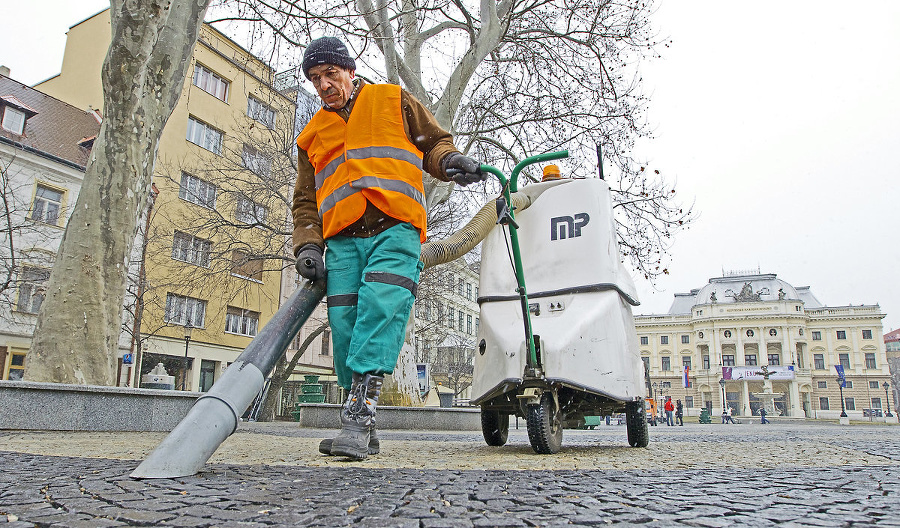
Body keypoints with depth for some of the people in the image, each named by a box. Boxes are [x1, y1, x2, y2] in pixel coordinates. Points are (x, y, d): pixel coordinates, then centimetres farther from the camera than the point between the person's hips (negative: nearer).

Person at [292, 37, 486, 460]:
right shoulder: (313, 135, 29)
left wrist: (450, 160, -6)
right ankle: (363, 432, 1)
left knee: (380, 312, -24)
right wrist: (307, 244, 8)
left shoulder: (395, 102, 21)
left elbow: (433, 142, 19)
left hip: (394, 231, -3)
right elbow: (305, 201, 25)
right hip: (341, 240, 4)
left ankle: (357, 419, -26)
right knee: (345, 328, -8)